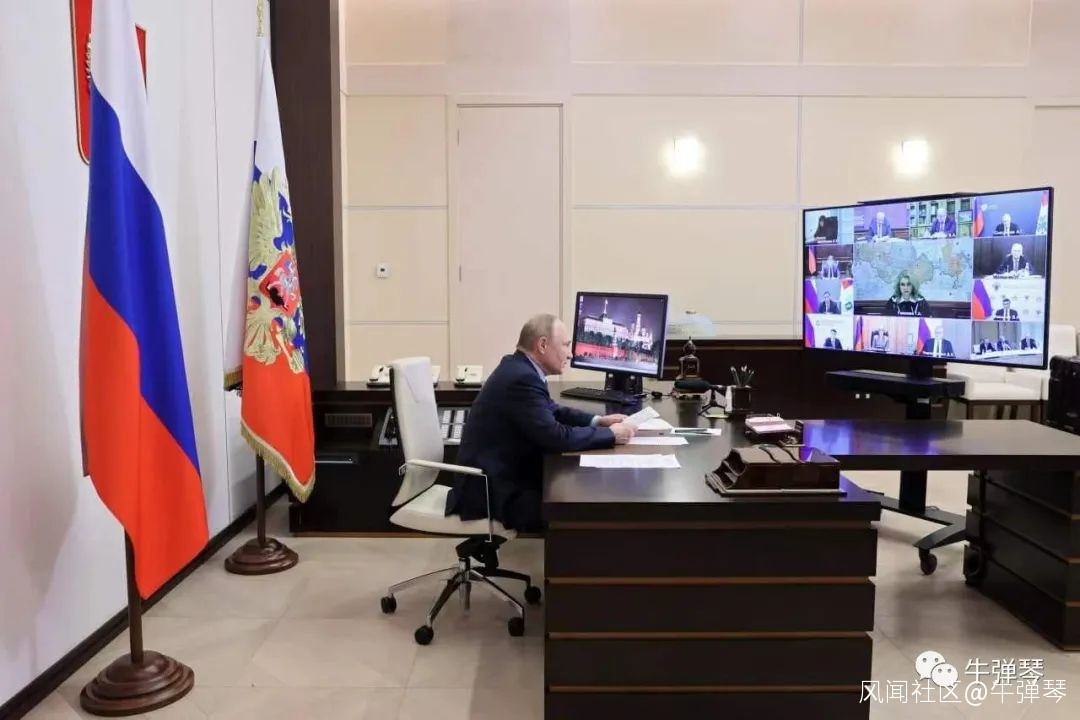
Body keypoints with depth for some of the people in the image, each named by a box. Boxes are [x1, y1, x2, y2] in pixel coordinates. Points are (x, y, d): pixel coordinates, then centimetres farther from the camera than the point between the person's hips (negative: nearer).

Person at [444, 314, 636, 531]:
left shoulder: (519, 367, 7)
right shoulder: (523, 378, -23)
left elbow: (552, 411, 19)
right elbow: (557, 437, -26)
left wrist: (597, 421, 5)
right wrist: (611, 434, -13)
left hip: (499, 476, 10)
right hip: (489, 491, -10)